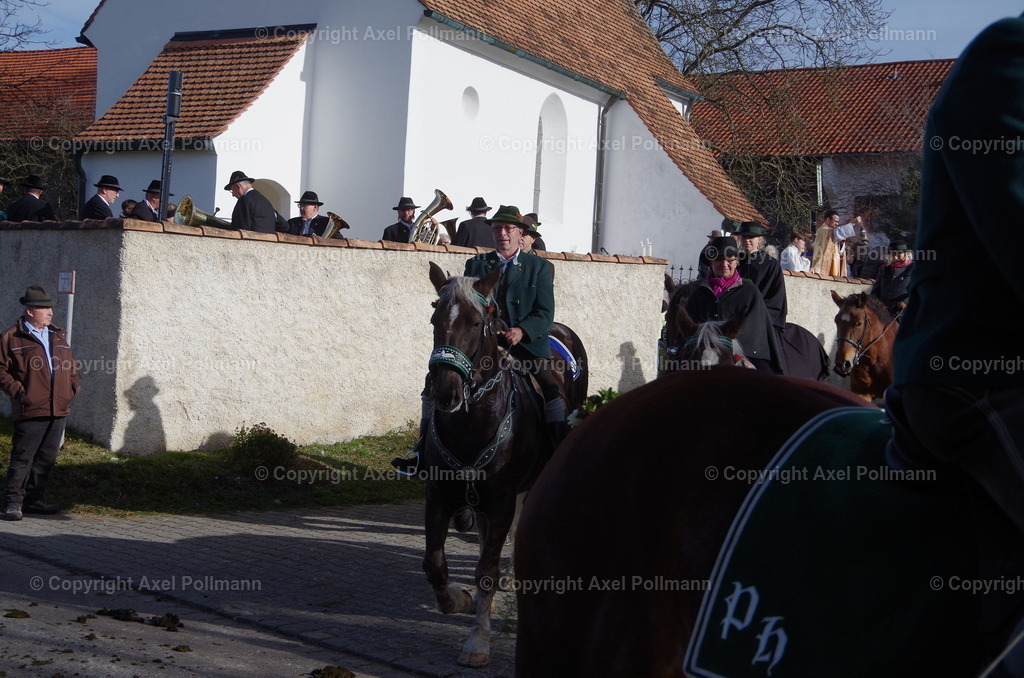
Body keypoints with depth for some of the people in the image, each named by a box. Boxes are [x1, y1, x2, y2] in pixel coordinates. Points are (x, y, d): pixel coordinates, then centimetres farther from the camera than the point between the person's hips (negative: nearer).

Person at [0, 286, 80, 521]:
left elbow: (71, 367, 26)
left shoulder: (58, 337, 19)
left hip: (58, 410, 6)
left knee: (46, 457, 10)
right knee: (22, 457, -6)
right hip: (30, 410, -6)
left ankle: (33, 500, 19)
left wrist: (72, 387, 11)